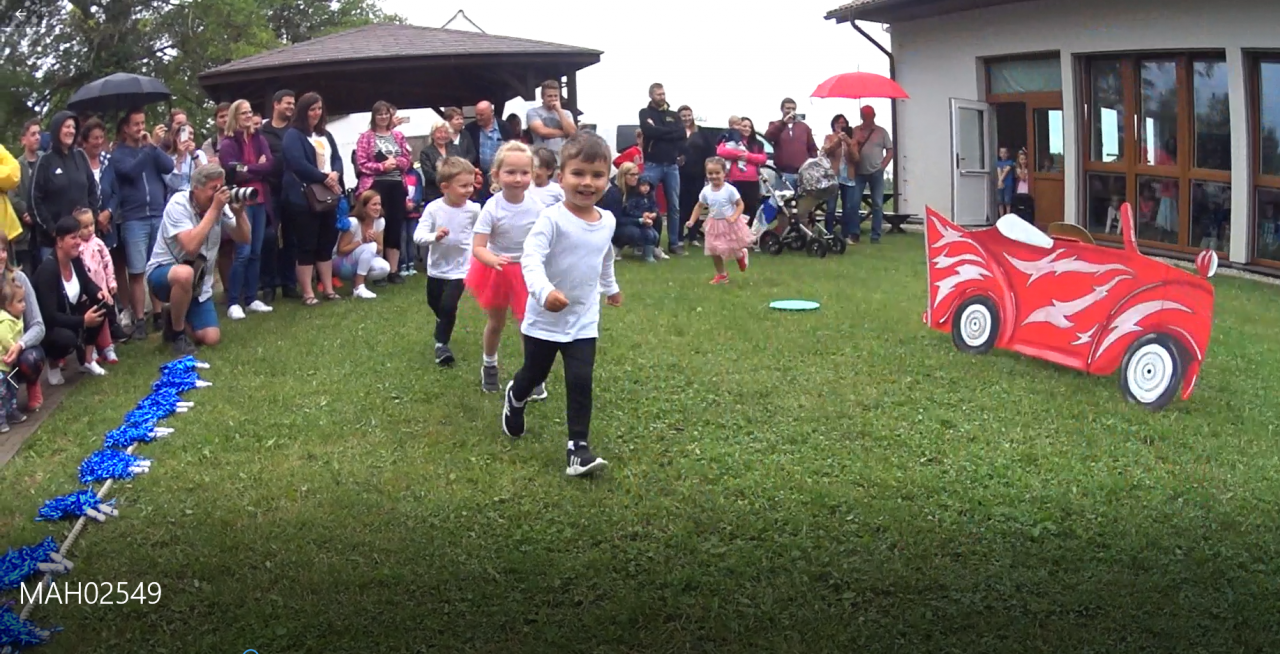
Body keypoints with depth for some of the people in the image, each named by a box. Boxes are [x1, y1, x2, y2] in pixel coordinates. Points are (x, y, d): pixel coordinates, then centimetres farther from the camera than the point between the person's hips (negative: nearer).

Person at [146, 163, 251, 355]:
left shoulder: (221, 206, -6)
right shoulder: (178, 204, -21)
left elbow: (244, 239, -4)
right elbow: (191, 246, -35)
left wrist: (239, 212, -21)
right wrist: (214, 209, -31)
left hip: (198, 282, 5)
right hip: (163, 272, -5)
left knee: (211, 339, -10)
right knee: (185, 274, -42)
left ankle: (174, 318, 24)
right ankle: (177, 333, -16)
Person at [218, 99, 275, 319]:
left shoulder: (259, 139, 12)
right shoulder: (228, 143, -4)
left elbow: (270, 165, -1)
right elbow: (232, 172, -14)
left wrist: (247, 169, -11)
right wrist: (257, 168, -6)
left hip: (260, 200, 6)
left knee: (256, 252, 8)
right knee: (243, 252, -10)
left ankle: (251, 299, 15)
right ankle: (233, 303, -6)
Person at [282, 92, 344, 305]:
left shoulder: (325, 135, 18)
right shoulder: (293, 136, -6)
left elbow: (337, 158, 12)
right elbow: (298, 164, -18)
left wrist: (335, 174, -10)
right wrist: (325, 178, -16)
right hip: (304, 198, -7)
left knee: (326, 244, 10)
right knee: (307, 246, -3)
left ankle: (328, 289, 17)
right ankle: (307, 293, 1)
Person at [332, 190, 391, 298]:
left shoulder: (380, 221, -6)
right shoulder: (352, 222, -23)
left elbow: (379, 250, 0)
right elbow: (341, 250, -18)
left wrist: (374, 240, -21)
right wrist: (362, 241, -25)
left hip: (364, 262, 6)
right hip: (341, 263, -6)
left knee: (384, 268, -26)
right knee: (370, 247, -33)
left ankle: (357, 279, 2)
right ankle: (359, 288, -25)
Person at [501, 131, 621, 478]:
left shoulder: (607, 221, 1)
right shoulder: (552, 219, -20)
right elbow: (531, 258, -32)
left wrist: (611, 287, 36)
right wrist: (544, 291, -50)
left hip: (584, 320, 4)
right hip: (545, 318, -3)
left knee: (581, 381, -6)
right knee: (534, 374, 15)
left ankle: (578, 448, 0)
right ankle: (514, 399, 49)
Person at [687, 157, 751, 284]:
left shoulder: (730, 189, -18)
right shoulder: (706, 191, -5)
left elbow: (740, 205, -13)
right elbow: (700, 206, 8)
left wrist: (734, 217, -28)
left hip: (730, 224, -4)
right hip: (715, 224, 4)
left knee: (734, 249, 7)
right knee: (714, 251, 6)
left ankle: (741, 255, 45)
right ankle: (721, 274, 25)